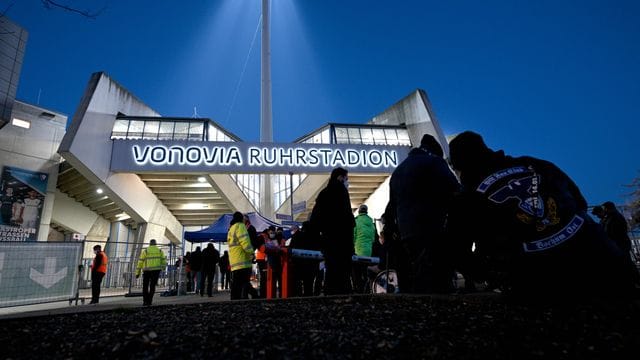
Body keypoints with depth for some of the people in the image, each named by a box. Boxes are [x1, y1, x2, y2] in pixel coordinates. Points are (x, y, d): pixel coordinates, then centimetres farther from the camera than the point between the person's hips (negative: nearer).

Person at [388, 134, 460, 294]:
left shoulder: (397, 171, 24)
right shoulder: (433, 162, 1)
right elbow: (453, 192, -7)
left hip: (405, 235, 8)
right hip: (431, 234, -8)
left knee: (410, 288, 11)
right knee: (437, 287, -10)